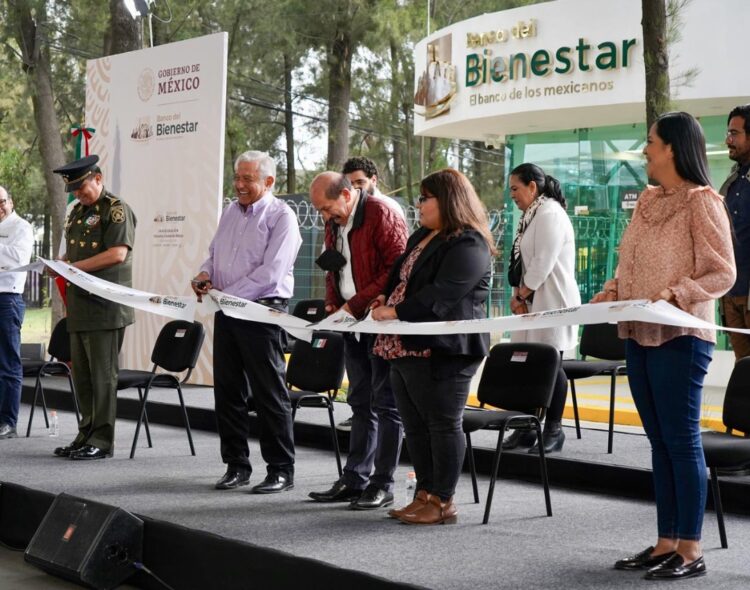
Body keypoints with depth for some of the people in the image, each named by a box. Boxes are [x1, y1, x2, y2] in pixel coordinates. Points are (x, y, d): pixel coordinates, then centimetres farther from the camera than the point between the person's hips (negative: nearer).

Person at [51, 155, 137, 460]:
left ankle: (102, 440, 1)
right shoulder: (78, 212, 19)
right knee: (81, 374, 11)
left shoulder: (116, 209, -7)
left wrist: (74, 267, -17)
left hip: (105, 306, -8)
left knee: (102, 374, -4)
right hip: (79, 305, 8)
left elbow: (118, 253, -18)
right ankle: (86, 435, 20)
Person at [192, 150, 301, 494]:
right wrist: (204, 276, 0)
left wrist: (224, 294, -17)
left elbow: (270, 273, -18)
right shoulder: (231, 212, 15)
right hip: (227, 312, 8)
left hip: (262, 312, -7)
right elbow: (214, 254, 23)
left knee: (269, 395, -2)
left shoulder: (281, 217, -9)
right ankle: (236, 465, 19)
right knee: (227, 390, 9)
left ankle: (281, 471, 5)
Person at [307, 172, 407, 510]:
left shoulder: (381, 215, -14)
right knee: (361, 402, 11)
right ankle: (355, 479, 16)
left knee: (385, 402, -3)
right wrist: (333, 303, 6)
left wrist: (358, 303, -19)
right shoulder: (334, 223, 12)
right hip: (353, 322, 8)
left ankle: (382, 485, 1)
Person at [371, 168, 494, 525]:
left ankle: (443, 502, 3)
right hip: (408, 347, 10)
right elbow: (401, 277, 28)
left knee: (443, 424, -3)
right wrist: (386, 298, 8)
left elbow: (440, 294, -22)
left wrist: (396, 312, -21)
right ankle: (425, 495, 21)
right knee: (415, 426, 13)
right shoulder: (422, 237, 20)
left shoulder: (468, 245, -13)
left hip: (441, 351, -10)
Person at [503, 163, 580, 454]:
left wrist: (521, 294, -10)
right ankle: (527, 427, 13)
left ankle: (554, 430, 4)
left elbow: (543, 262, -19)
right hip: (531, 301, 9)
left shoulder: (550, 214, -13)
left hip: (550, 301, -9)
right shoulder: (531, 215, 17)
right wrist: (518, 295, 4)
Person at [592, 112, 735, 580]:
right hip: (639, 336, 8)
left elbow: (722, 274, -12)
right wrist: (610, 294, 3)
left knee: (681, 440, -3)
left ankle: (690, 551, 4)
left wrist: (674, 295, -23)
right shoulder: (647, 201, 14)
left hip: (680, 337, -8)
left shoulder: (702, 202, -9)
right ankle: (666, 544, 18)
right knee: (660, 442, 12)